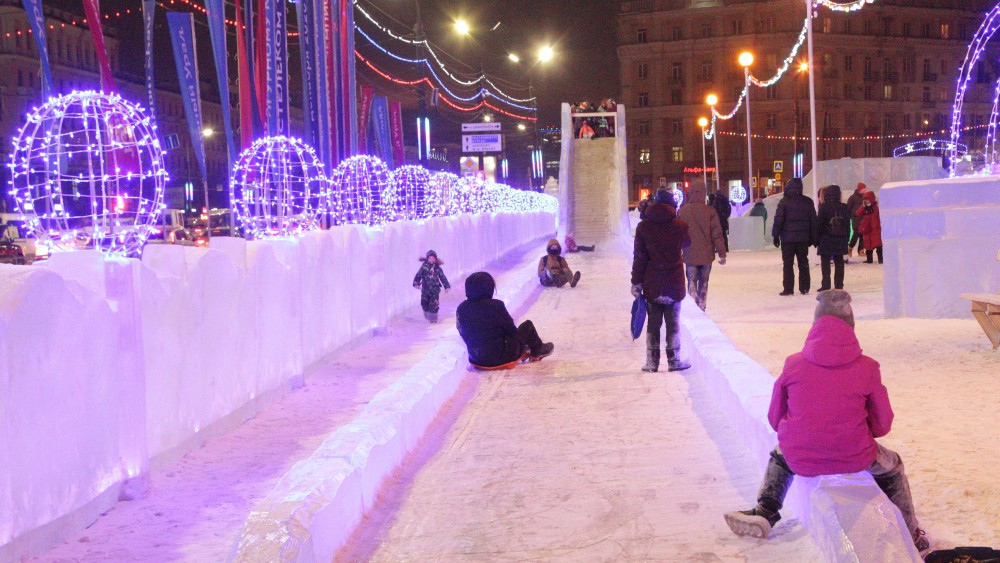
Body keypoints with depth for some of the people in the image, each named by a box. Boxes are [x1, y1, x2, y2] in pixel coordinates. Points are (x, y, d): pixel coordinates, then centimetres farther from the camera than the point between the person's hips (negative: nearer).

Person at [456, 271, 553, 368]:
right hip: (500, 358, -6)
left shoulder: (461, 309, -6)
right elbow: (511, 330, -10)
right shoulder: (495, 306, -21)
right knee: (527, 326, 14)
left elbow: (462, 332, 7)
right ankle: (537, 351, 35)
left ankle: (522, 350, 40)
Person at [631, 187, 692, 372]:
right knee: (673, 322, 8)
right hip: (674, 284, -1)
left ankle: (652, 361, 8)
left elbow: (639, 257, -4)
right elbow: (687, 243, 15)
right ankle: (674, 360, 10)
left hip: (651, 284, 1)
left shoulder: (643, 226, -4)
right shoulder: (680, 225, -6)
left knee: (653, 323, 9)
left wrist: (636, 282, 0)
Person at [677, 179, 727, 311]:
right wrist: (722, 254, 1)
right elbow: (717, 234, -7)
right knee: (703, 283, 14)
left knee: (692, 282, 7)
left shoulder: (682, 211, -7)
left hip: (690, 255, 0)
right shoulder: (710, 211, -9)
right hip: (706, 255, 0)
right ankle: (701, 308, 15)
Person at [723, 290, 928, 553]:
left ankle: (765, 511, 26)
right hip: (854, 458, -1)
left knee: (779, 455, 38)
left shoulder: (794, 364, -7)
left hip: (800, 459, 1)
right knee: (893, 467, 33)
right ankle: (911, 537, 41)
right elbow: (882, 425, -1)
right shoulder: (867, 368, -9)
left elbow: (775, 418, 4)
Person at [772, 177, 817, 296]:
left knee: (788, 264, 0)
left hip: (787, 238, -4)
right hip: (803, 238, 4)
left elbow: (778, 219, -10)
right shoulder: (808, 202, 5)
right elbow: (813, 220, 9)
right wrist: (813, 237, 16)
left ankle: (788, 288, -2)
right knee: (803, 263, 10)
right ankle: (804, 288, 11)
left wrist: (775, 235, -2)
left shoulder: (784, 202, -8)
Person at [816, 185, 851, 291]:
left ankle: (826, 285, -3)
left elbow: (819, 224, -8)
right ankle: (839, 285, 9)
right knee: (839, 262, 9)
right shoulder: (844, 207, 3)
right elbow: (848, 225, 8)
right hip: (841, 240, 4)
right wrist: (847, 239, 15)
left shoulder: (824, 207, -10)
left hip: (826, 240, -4)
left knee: (825, 263, 1)